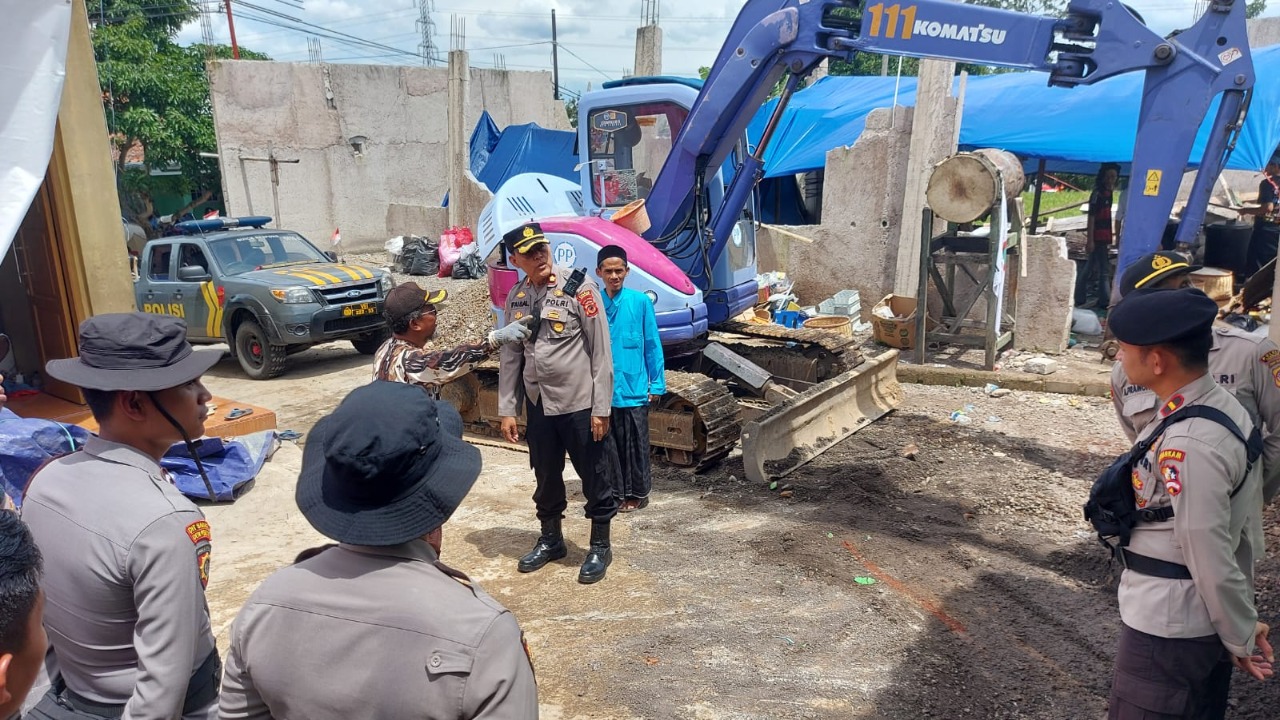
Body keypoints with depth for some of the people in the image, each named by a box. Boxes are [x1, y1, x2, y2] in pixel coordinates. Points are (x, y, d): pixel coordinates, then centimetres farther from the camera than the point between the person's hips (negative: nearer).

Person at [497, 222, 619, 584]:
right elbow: (511, 356, 9)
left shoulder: (579, 288, -12)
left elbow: (601, 351, -12)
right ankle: (551, 539, 38)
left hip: (579, 403, -5)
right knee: (546, 475, 19)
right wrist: (507, 409, 6)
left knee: (594, 476, 7)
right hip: (538, 404, 5)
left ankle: (600, 546, 25)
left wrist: (601, 407, -13)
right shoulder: (516, 298, 4)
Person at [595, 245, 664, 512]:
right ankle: (617, 493, 25)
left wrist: (657, 383, -1)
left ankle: (638, 494, 23)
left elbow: (653, 345, -1)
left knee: (636, 443, 9)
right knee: (610, 443, 11)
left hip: (634, 388, -2)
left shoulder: (640, 302, -5)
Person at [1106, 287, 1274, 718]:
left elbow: (1211, 559, -23)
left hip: (1166, 629, -9)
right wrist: (1244, 619, 16)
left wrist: (1241, 638, -7)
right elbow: (1245, 533, 8)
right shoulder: (1226, 406, 0)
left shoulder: (1186, 444, -29)